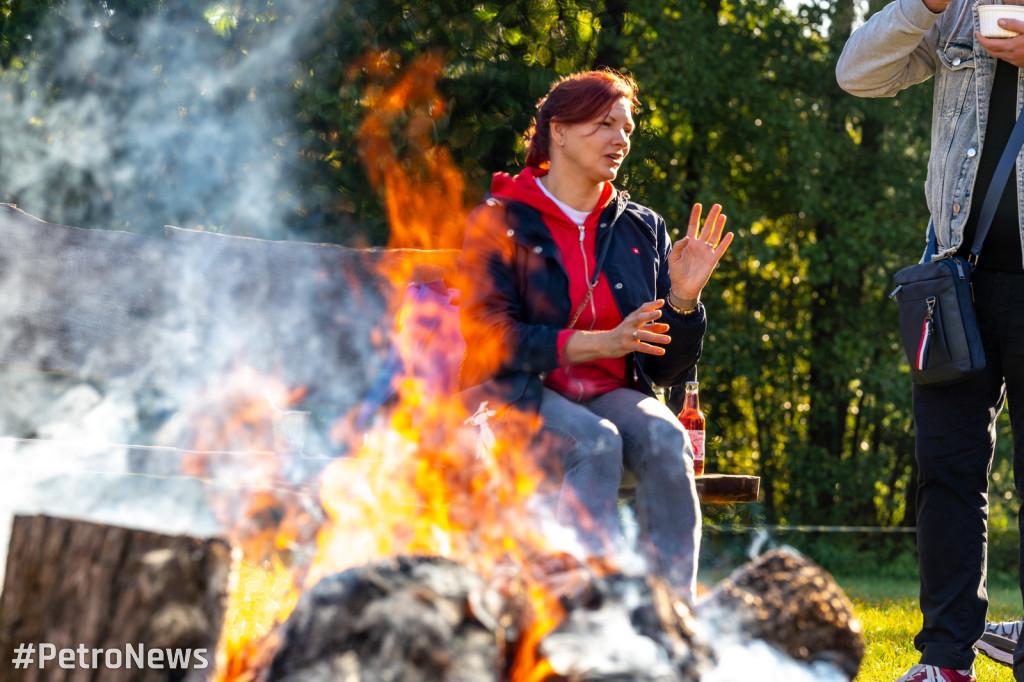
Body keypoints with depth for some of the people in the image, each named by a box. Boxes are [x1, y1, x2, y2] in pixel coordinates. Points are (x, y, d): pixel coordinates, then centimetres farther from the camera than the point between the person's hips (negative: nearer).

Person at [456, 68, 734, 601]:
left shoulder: (641, 230, 13)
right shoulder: (499, 222, 0)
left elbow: (667, 368, 11)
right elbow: (489, 337, -12)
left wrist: (684, 299, -9)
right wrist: (601, 343, -22)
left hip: (613, 393, 4)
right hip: (519, 394, -4)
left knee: (663, 437, -29)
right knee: (596, 441, -34)